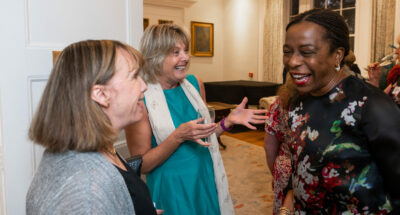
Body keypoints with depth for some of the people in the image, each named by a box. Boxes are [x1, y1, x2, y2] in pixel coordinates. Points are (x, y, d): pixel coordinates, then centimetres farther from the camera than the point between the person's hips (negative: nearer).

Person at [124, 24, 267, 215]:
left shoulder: (195, 84, -2)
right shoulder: (141, 98, -18)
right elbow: (142, 165, -15)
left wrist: (229, 121, -6)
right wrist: (179, 136, -27)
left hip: (206, 180, 5)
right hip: (172, 190, -5)